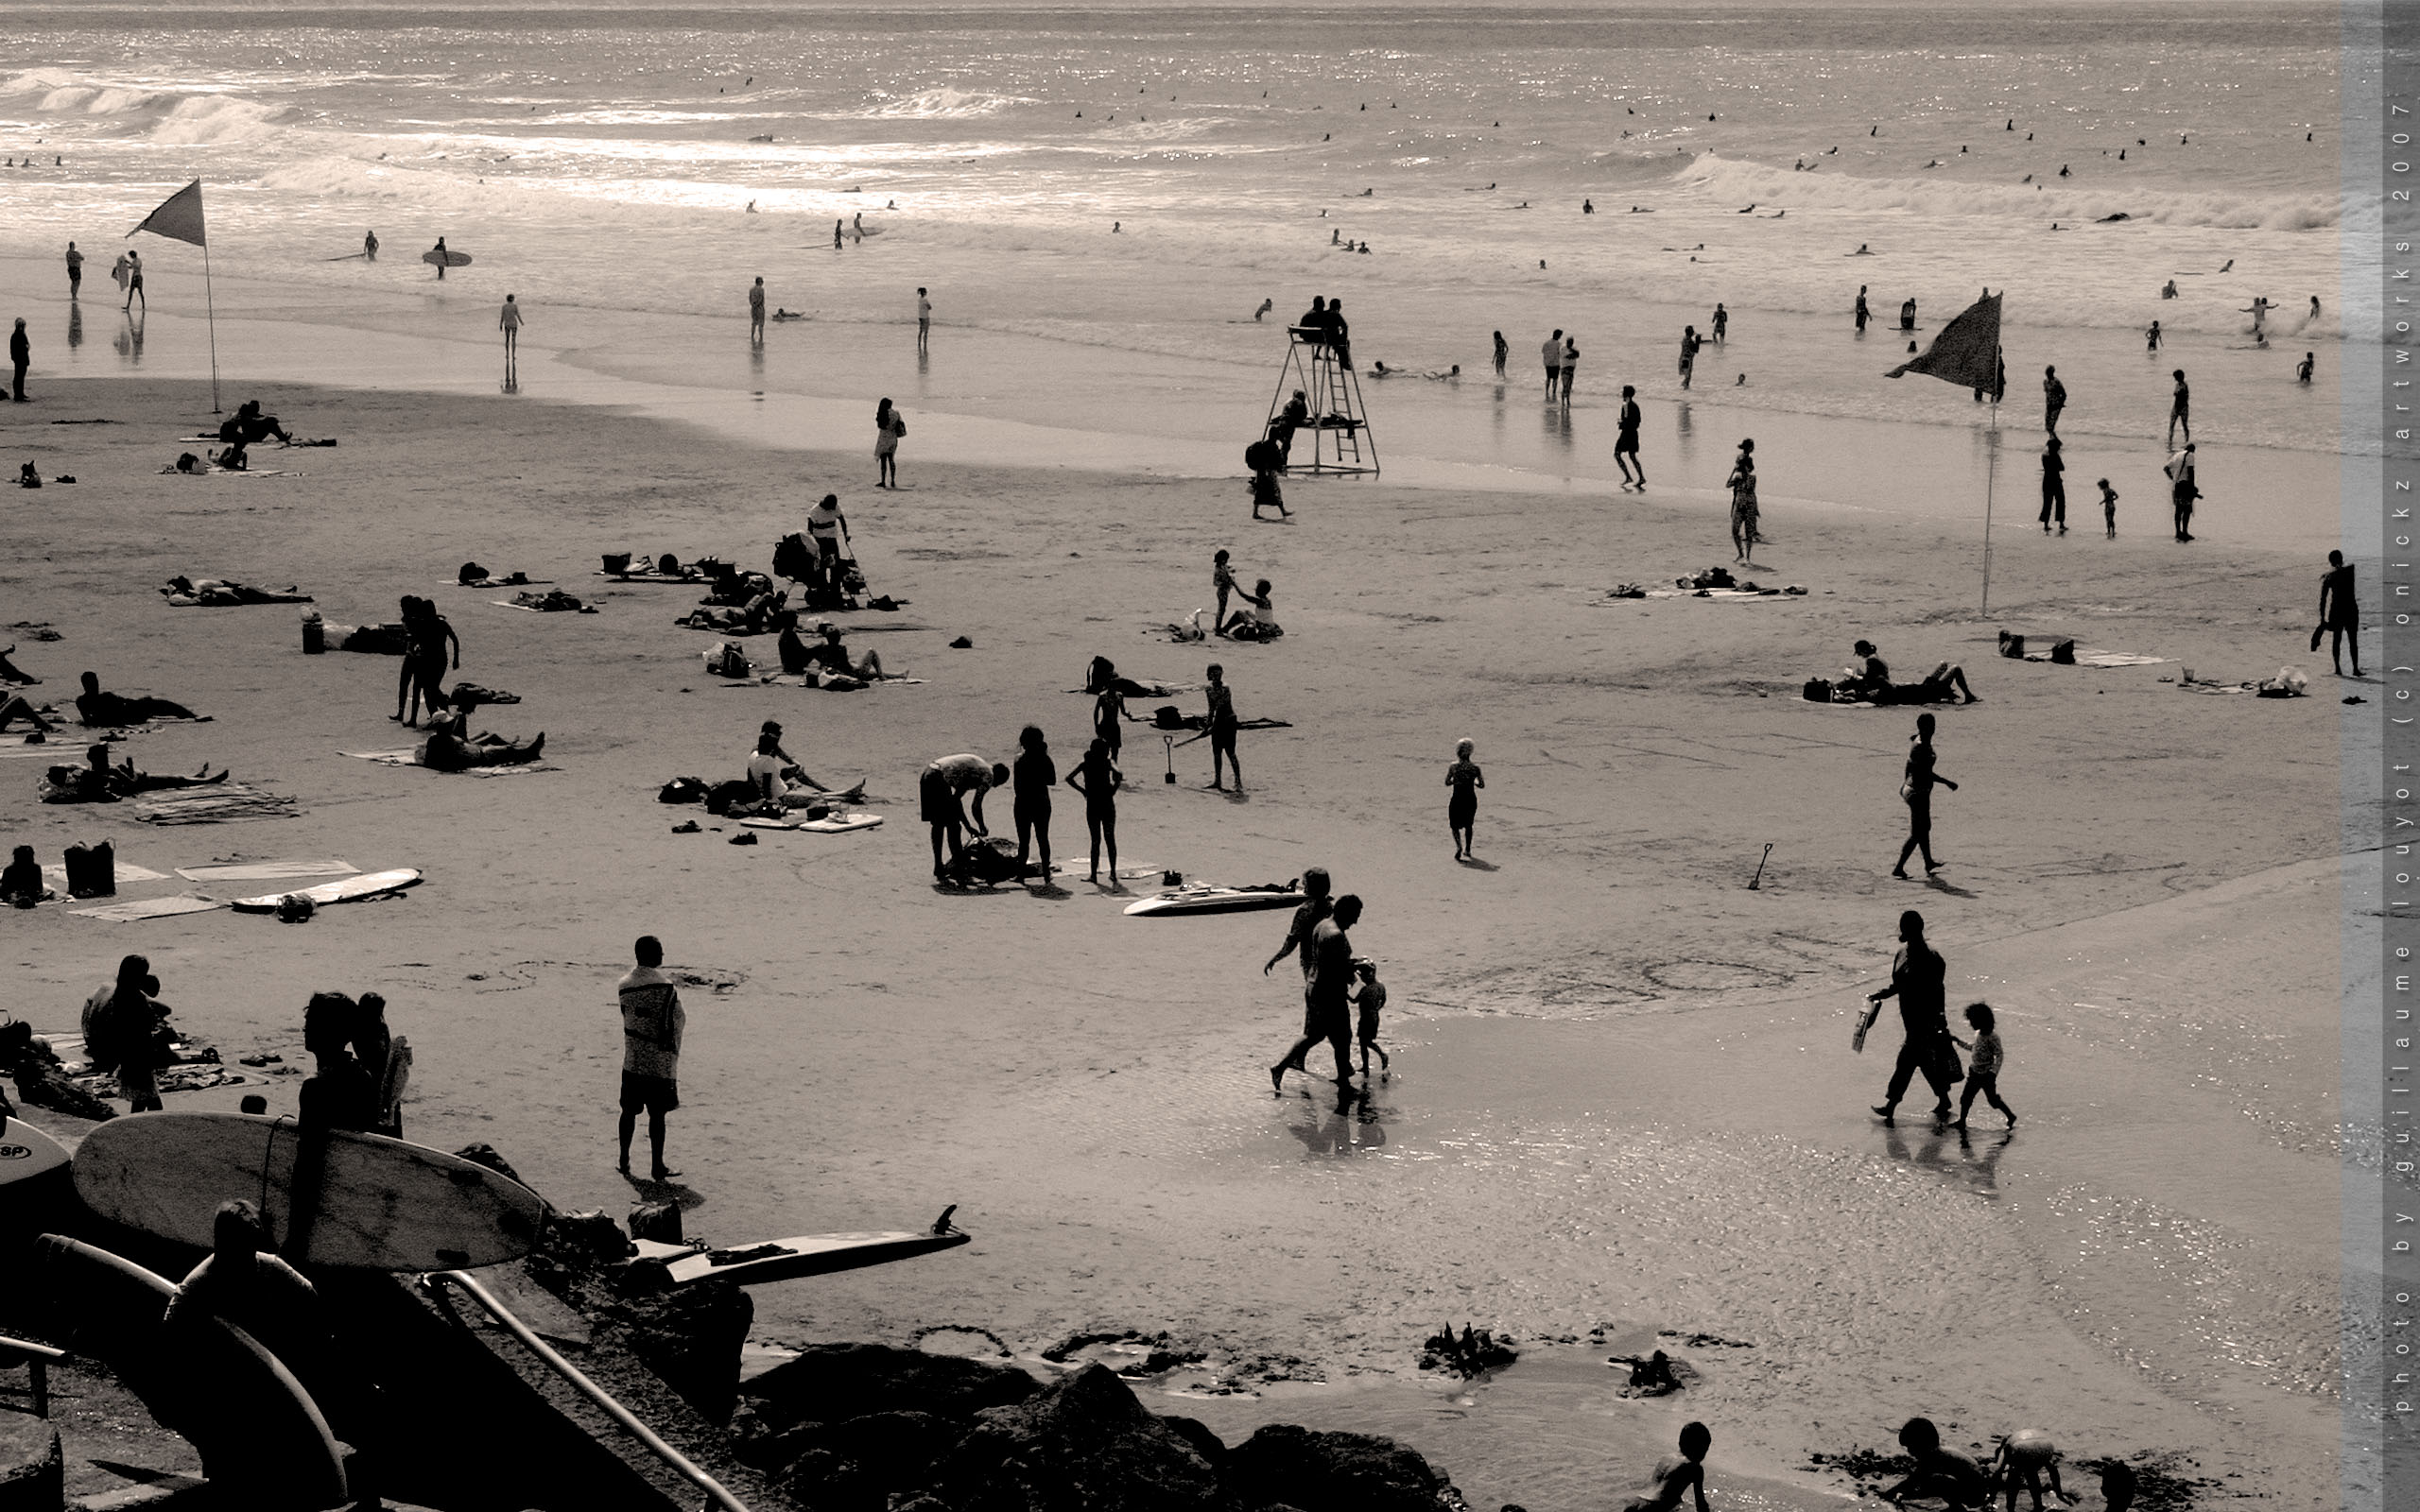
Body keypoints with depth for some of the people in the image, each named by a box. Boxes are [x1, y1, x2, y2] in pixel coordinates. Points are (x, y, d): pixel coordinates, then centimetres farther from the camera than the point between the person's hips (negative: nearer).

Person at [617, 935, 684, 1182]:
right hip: (661, 1063, -4)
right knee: (657, 1115, 2)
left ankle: (624, 1161, 22)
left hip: (632, 1061, 4)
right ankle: (657, 1166, 7)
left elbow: (628, 1019, 7)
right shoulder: (666, 988, -16)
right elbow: (680, 1021, -8)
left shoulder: (623, 987, 0)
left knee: (629, 1111, 14)